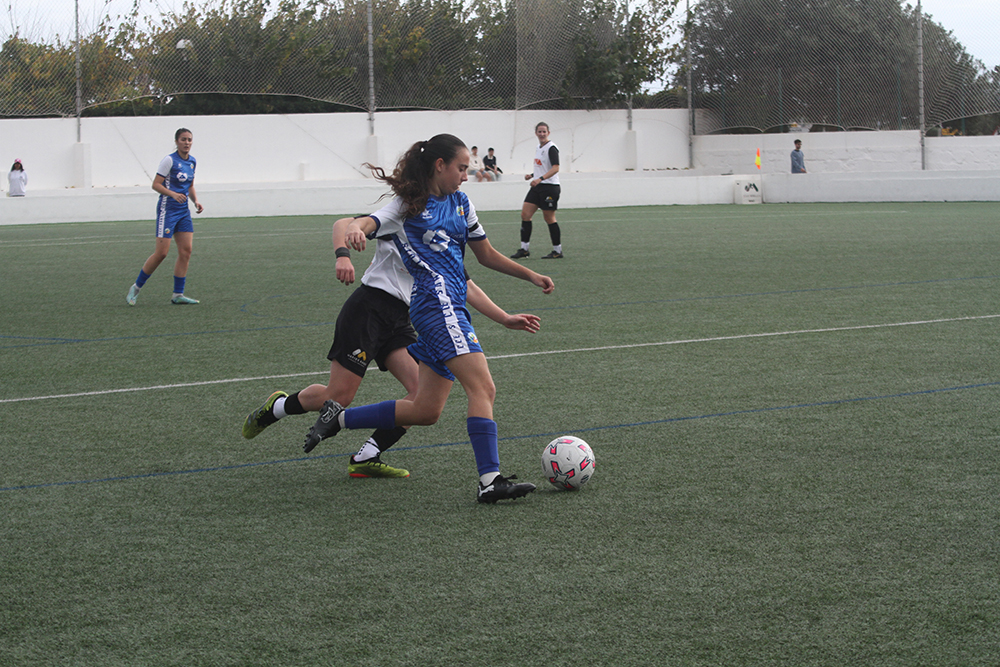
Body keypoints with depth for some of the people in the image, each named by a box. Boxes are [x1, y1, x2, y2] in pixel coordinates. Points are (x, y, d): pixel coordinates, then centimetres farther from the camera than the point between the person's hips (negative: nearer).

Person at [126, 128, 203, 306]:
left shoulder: (192, 162, 11)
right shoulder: (169, 160, -11)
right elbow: (156, 184, -12)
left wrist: (196, 201, 6)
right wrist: (173, 194, -26)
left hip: (183, 210, 7)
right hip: (167, 209, -7)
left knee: (186, 251, -2)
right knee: (161, 253, -9)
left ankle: (178, 295, 4)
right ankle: (136, 287, 6)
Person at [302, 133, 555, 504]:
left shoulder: (460, 203, 20)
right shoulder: (409, 205, 0)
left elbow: (486, 255, 29)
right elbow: (369, 223, -17)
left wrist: (530, 276, 24)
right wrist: (355, 230, -41)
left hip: (453, 306, 9)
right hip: (437, 301, -9)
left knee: (426, 410, 7)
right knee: (483, 388, -20)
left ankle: (338, 418, 17)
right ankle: (490, 481, -26)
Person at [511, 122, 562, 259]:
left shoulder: (551, 148, -12)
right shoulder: (538, 148, 15)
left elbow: (555, 168, -23)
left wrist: (540, 179, -32)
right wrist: (532, 175, 12)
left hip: (549, 187, -9)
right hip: (537, 186, 9)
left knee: (549, 218, -3)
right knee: (525, 214, 1)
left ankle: (558, 251, 8)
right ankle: (524, 249, 5)